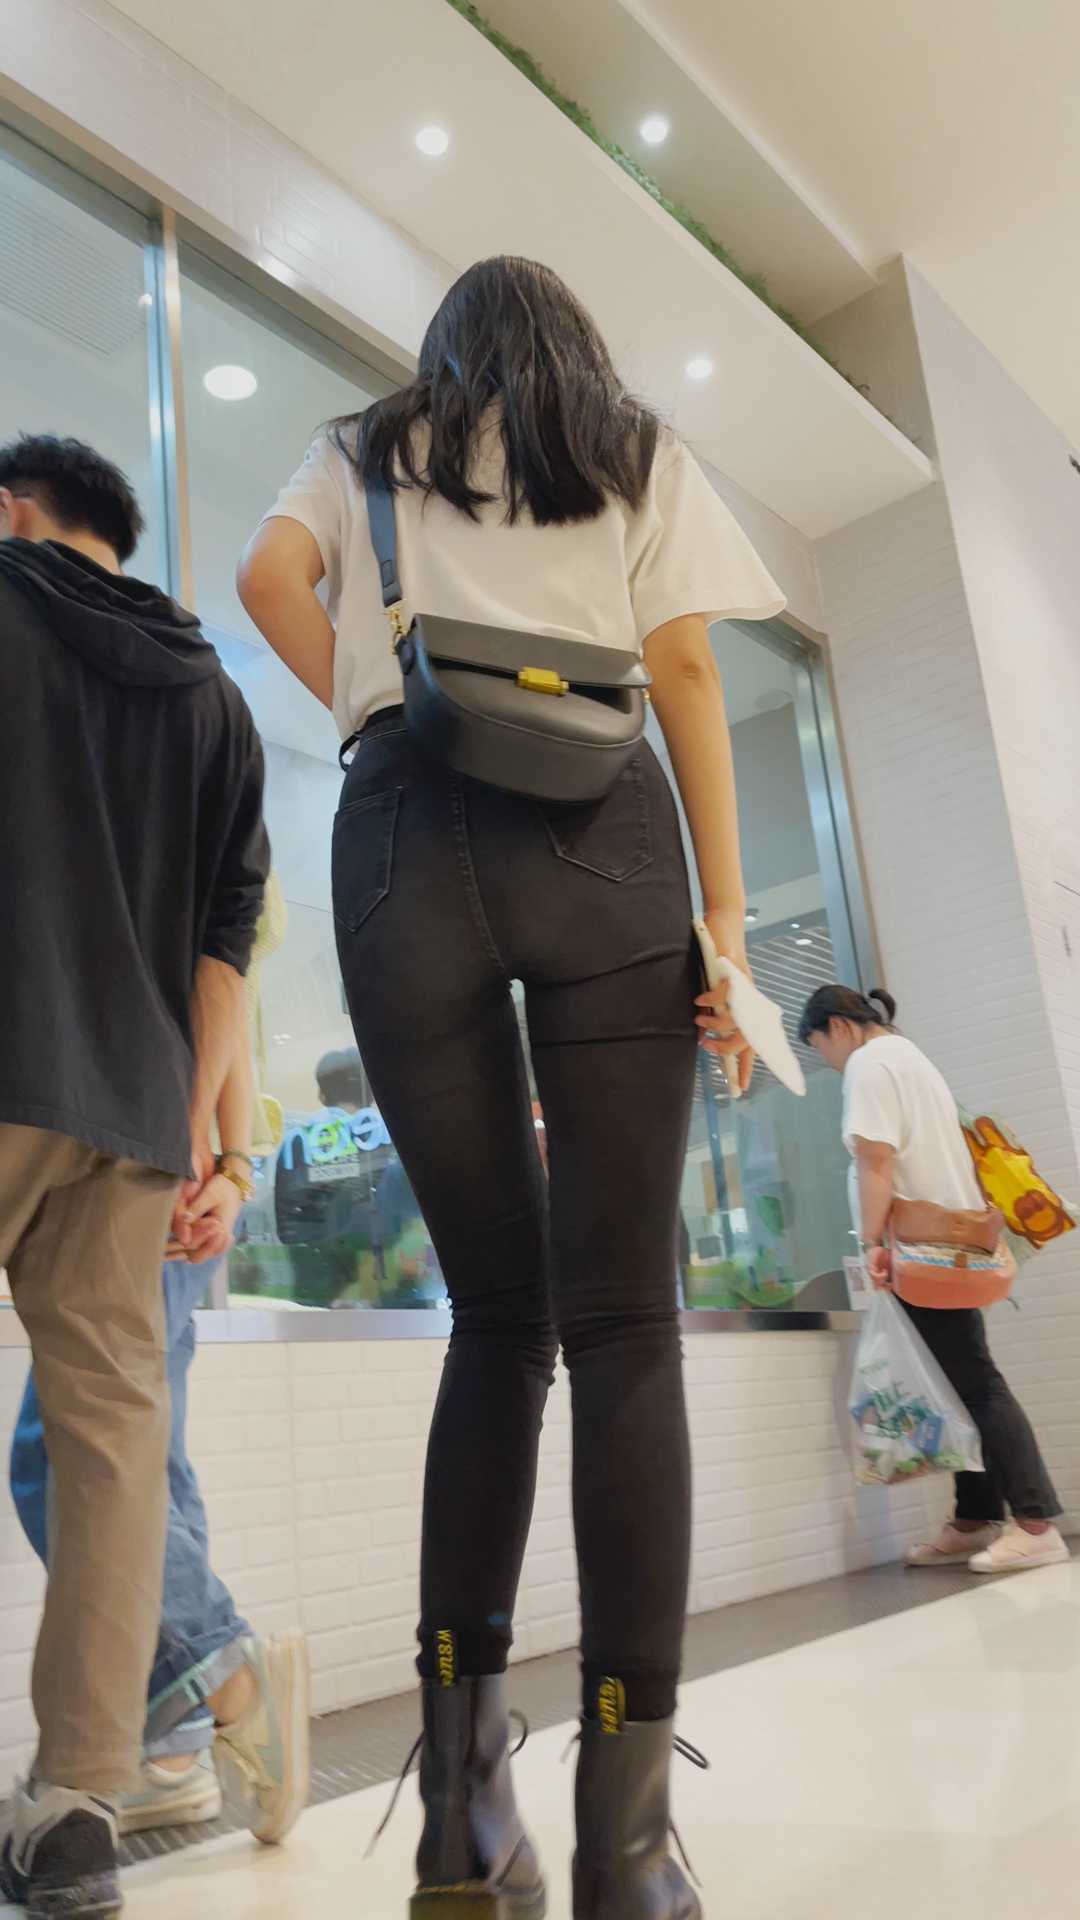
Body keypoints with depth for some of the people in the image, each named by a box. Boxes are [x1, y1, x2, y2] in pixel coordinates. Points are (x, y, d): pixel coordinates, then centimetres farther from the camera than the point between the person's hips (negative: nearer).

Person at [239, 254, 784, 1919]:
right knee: (622, 1315, -6)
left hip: (403, 831, 2)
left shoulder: (365, 451, 27)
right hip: (602, 832, -1)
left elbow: (268, 578, 8)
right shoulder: (643, 454, 23)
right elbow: (686, 675, 9)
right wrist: (727, 921, 4)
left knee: (495, 1309, 5)